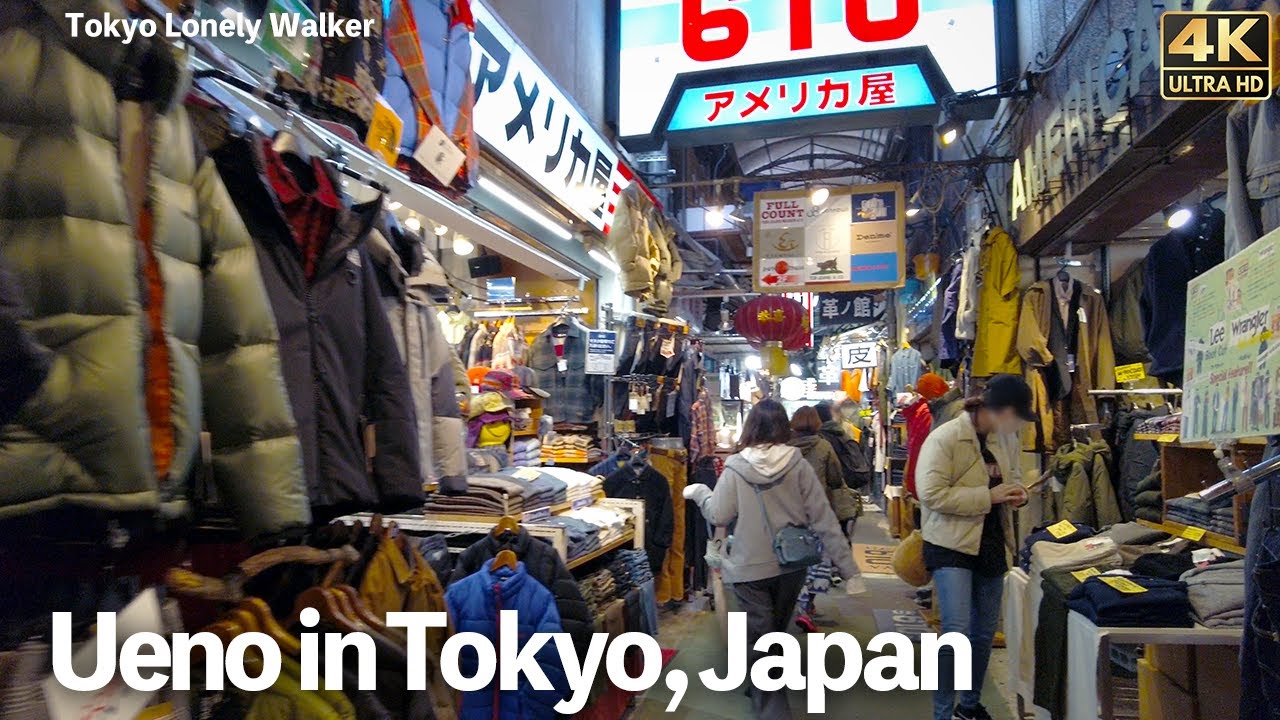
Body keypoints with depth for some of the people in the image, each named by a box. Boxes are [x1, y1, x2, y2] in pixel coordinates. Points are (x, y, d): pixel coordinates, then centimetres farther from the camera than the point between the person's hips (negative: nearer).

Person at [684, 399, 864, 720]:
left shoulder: (736, 468, -12)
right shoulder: (798, 465, -8)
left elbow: (718, 516, -10)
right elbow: (824, 519, -9)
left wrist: (699, 493, 10)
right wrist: (849, 569, -5)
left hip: (750, 568, -3)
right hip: (790, 565, 4)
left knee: (761, 642, 7)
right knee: (776, 634, 25)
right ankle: (764, 691, 45)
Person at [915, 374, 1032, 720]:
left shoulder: (1008, 439, 4)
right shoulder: (944, 438, -19)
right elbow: (932, 493, -24)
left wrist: (1016, 491, -3)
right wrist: (988, 496, -24)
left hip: (991, 544, 8)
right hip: (951, 545, -7)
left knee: (985, 631, 17)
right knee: (957, 633, -14)